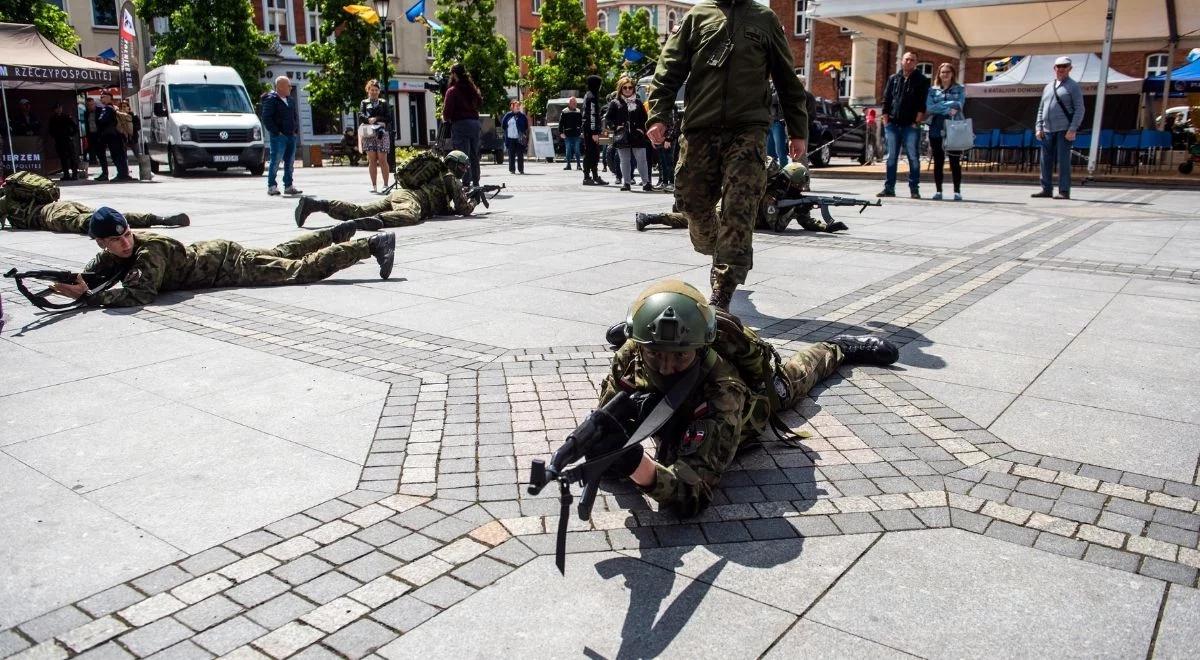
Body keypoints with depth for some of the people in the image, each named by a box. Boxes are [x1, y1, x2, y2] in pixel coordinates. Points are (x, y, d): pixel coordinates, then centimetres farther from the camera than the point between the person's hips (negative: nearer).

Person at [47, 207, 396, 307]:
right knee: (280, 253, 26)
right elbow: (90, 272, 7)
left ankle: (372, 244, -4)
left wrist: (88, 296, -39)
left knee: (302, 268, -7)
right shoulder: (112, 255, -4)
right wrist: (72, 285, -16)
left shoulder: (148, 250, -29)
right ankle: (336, 234, 44)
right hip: (212, 251, 8)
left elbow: (142, 293, -41)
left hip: (228, 264, -8)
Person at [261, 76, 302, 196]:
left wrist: (296, 130, 12)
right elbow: (266, 119, -12)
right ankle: (272, 186, 0)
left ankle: (289, 186, 15)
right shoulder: (271, 100, -7)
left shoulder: (289, 100, 17)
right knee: (275, 161, -5)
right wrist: (276, 132, -16)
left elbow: (294, 116, 26)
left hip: (291, 136, 8)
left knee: (290, 162, 9)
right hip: (278, 137, -7)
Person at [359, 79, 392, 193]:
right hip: (368, 134, 1)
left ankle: (385, 185, -3)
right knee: (372, 160, -2)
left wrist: (376, 119, -7)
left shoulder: (384, 103, 14)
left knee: (382, 160, -6)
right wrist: (370, 120, -16)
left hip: (381, 134, -1)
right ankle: (373, 186, 1)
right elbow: (361, 116, 1)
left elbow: (388, 118, 3)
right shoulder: (364, 103, 17)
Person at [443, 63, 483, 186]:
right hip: (475, 122, 6)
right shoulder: (473, 88, 10)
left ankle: (466, 183, -9)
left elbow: (447, 111, -10)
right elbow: (480, 104, 22)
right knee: (474, 155, 13)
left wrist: (445, 118, 8)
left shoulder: (452, 91, -8)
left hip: (460, 124, -6)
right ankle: (476, 182, 19)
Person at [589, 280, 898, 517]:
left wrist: (638, 465, -77)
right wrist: (605, 444, -56)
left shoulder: (723, 391, -51)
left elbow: (693, 492, -58)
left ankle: (837, 348, 58)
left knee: (791, 379, 32)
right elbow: (602, 430, -33)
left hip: (757, 391, -2)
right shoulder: (630, 360, -40)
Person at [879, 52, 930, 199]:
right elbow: (886, 99, 12)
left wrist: (918, 120, -10)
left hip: (911, 125, -3)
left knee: (913, 157, -3)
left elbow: (923, 102, -1)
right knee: (891, 157, 4)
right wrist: (885, 117, 2)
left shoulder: (921, 80, 6)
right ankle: (889, 188, 9)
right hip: (893, 124, 3)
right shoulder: (893, 79, 13)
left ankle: (914, 189, 1)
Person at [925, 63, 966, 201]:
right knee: (938, 162, 5)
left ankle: (957, 191, 0)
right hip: (936, 130, 2)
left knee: (955, 162, -3)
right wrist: (949, 105, -9)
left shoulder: (960, 89, 9)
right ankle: (938, 191, 11)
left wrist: (940, 107, -14)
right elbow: (929, 108, -3)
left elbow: (959, 105, -6)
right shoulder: (932, 90, 11)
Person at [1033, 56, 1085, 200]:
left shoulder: (1073, 86, 1)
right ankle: (1046, 189, 13)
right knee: (1046, 161, 6)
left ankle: (1064, 192, -7)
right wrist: (1038, 128, 7)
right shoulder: (1048, 87, 18)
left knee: (1063, 160, -8)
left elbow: (1079, 109, -5)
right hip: (1047, 130, 6)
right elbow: (1041, 109, 20)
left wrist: (1073, 130, -15)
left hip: (1064, 130, -5)